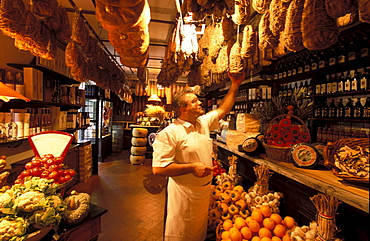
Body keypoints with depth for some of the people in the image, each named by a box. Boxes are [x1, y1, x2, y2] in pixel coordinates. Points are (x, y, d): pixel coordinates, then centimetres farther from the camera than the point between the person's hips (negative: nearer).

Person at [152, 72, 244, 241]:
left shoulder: (204, 122, 2)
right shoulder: (169, 133, -21)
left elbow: (223, 109, 14)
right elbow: (158, 168, -24)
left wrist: (235, 85, 10)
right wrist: (192, 167, -24)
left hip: (205, 190, 7)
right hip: (183, 193, -6)